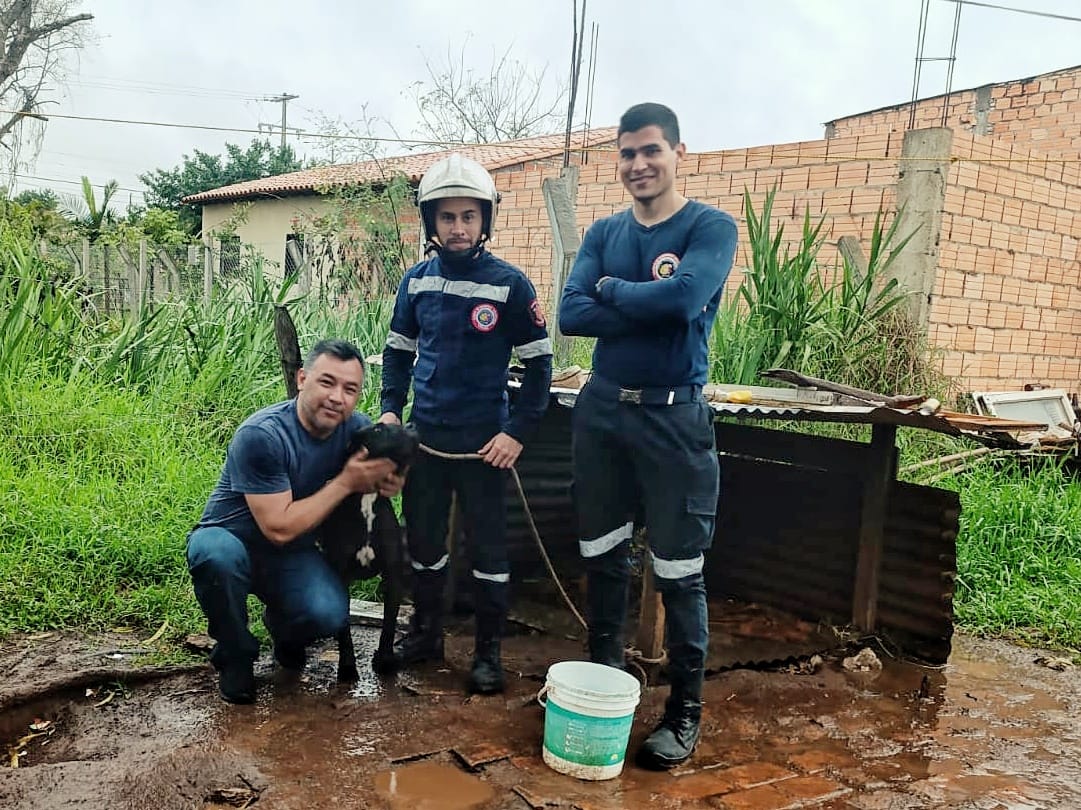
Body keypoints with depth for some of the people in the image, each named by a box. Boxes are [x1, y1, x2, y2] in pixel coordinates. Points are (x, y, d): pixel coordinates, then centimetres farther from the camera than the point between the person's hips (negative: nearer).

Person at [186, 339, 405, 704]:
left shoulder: (358, 429, -11)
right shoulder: (260, 435, -27)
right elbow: (279, 527, -27)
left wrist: (388, 483, -16)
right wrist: (346, 482, -27)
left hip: (291, 555, 4)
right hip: (231, 540, -3)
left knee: (329, 615, -26)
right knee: (216, 555, -39)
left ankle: (282, 625, 13)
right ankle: (234, 654, -9)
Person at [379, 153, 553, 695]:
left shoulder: (509, 284, -9)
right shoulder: (417, 280, 3)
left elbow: (539, 364, -6)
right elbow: (398, 350, 15)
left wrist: (518, 432, -12)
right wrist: (390, 408, 2)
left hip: (484, 445, -4)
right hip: (424, 439, 4)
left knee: (488, 550, 6)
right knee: (423, 543, 16)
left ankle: (488, 651, 20)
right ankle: (425, 632, 34)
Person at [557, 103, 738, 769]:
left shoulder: (712, 227, -4)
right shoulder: (604, 233, 9)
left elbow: (683, 296, -24)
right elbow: (571, 315, -5)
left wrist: (612, 289, -8)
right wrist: (647, 298, -16)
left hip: (673, 418, -5)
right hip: (601, 410, 5)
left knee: (679, 573, 2)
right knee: (602, 558, 14)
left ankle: (686, 711, 18)